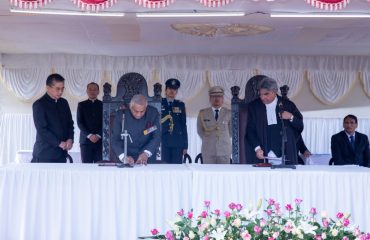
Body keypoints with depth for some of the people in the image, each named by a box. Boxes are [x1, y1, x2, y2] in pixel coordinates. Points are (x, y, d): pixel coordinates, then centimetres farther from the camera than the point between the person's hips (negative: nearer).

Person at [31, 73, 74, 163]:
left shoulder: (64, 103, 13)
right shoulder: (39, 104, -7)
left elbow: (70, 123, 17)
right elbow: (41, 129, -12)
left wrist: (70, 139, -2)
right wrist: (59, 143, -15)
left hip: (61, 153, 5)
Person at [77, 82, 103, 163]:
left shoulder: (103, 105, 10)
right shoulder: (81, 105, 10)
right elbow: (79, 122, 2)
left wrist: (98, 135, -10)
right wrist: (89, 135, -11)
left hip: (100, 140, 0)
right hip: (86, 140, 0)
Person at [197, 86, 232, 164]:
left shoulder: (228, 113, 5)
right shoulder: (202, 113, 6)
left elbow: (231, 131, 14)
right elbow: (200, 131, 13)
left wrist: (223, 139, 10)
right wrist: (208, 140, 9)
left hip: (224, 151, 0)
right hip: (208, 151, 0)